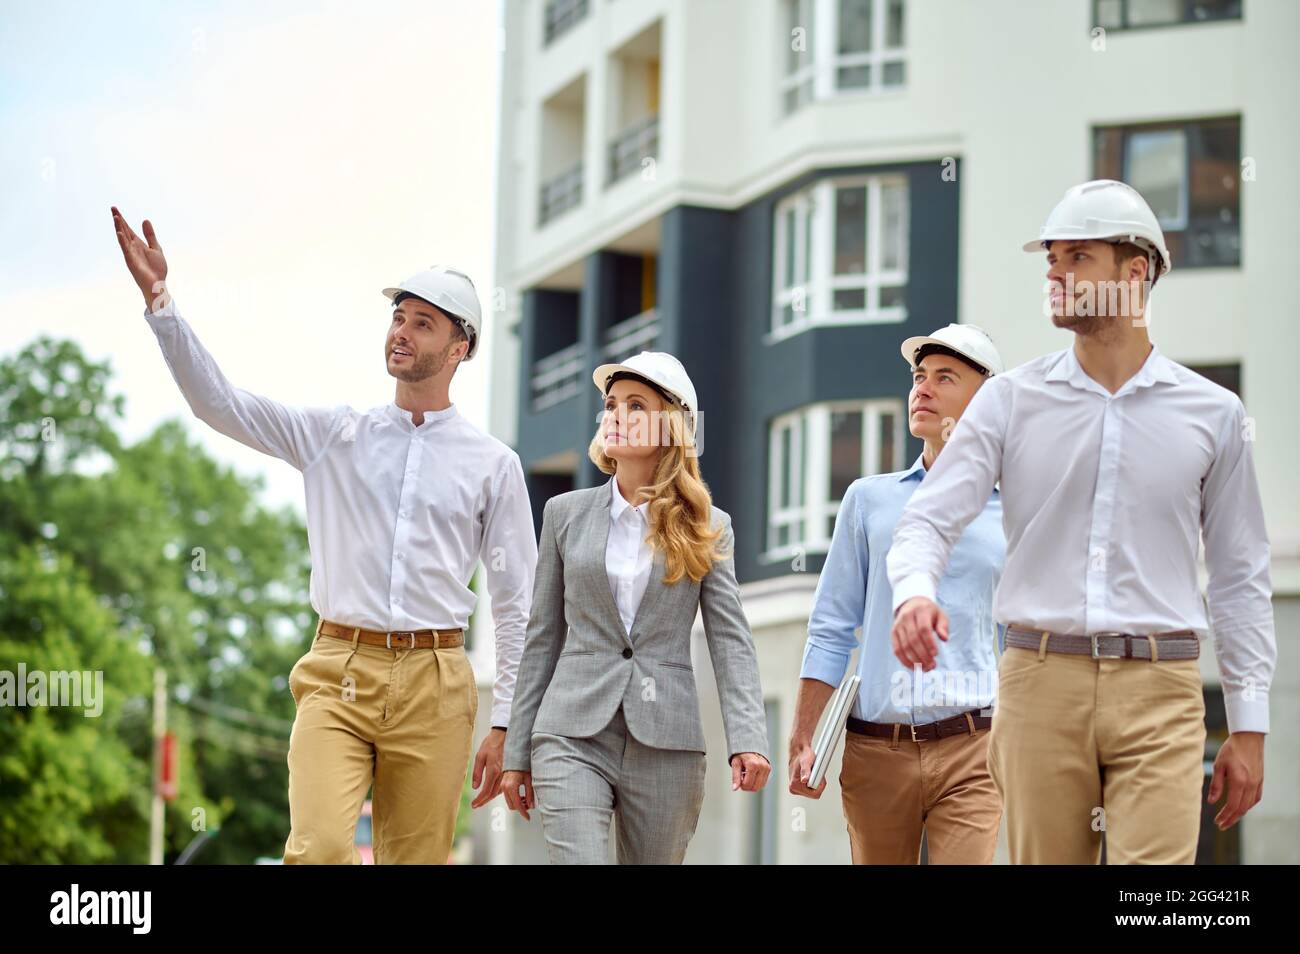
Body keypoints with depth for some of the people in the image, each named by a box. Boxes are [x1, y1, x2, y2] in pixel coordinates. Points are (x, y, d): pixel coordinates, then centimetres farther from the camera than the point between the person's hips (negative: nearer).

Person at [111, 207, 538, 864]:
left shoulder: (493, 464, 7)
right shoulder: (334, 434, 11)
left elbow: (517, 605, 7)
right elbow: (219, 403, 3)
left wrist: (505, 725, 2)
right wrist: (158, 299, -7)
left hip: (432, 684, 0)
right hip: (338, 674, 0)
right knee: (318, 849, -20)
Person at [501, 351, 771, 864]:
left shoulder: (707, 528, 7)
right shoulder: (565, 513, 9)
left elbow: (731, 639, -1)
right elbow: (543, 638, 11)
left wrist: (748, 739, -15)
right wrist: (517, 753, 8)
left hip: (666, 744, 0)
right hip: (573, 737, 0)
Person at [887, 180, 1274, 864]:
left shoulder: (1212, 414, 7)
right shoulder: (1011, 401, 7)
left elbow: (1239, 577, 10)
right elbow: (929, 518, 0)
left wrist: (1249, 727, 7)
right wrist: (914, 593, -23)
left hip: (1159, 691, -1)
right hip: (1041, 681, 1)